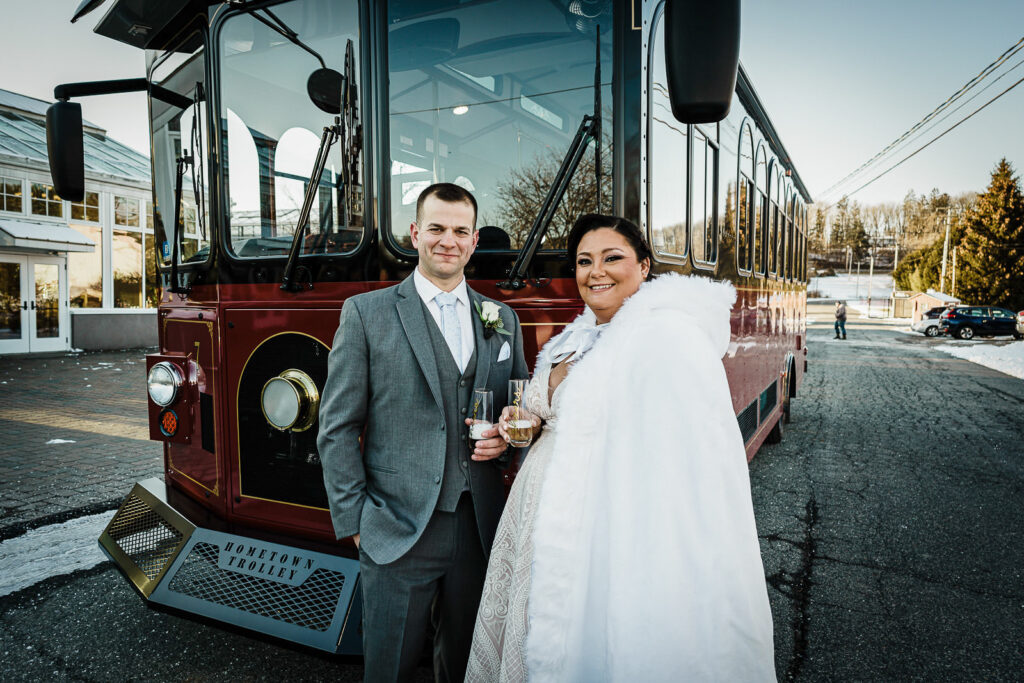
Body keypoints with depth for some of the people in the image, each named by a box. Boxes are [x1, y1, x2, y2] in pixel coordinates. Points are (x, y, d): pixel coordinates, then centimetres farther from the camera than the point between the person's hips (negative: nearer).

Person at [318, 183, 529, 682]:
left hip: (481, 529, 3)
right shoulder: (366, 313, -2)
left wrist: (506, 435, -5)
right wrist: (353, 522, -5)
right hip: (398, 531, -3)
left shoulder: (502, 320, 8)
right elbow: (338, 428, -3)